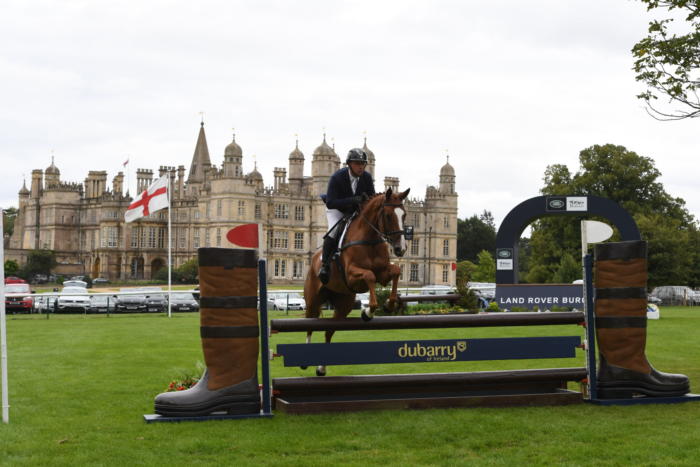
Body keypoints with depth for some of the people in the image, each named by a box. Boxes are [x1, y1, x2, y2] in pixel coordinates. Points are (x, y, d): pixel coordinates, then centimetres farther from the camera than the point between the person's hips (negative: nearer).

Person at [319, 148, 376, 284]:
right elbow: (330, 203, -37)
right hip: (336, 210, -5)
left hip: (356, 211, 5)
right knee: (334, 229, -32)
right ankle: (324, 265, -24)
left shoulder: (367, 178, -16)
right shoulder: (337, 177, -29)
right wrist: (353, 200, -48)